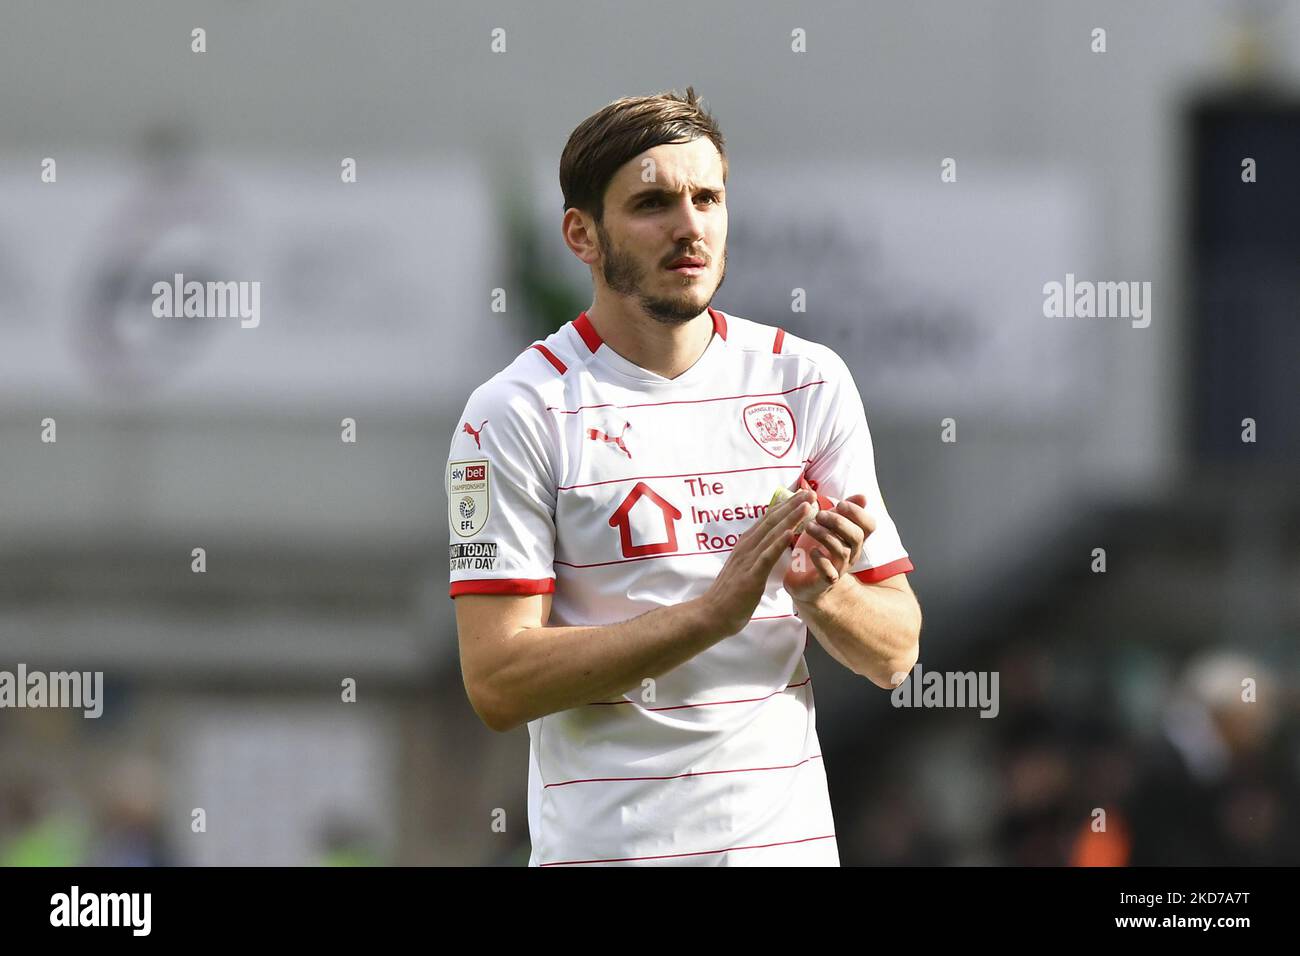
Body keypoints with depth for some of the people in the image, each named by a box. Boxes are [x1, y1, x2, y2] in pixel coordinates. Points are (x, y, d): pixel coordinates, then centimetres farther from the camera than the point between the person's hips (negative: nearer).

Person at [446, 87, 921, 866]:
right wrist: (715, 610, -21)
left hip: (789, 837, 3)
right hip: (606, 846, -3)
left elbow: (894, 654, 6)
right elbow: (498, 683, -14)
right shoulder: (517, 412, -6)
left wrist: (822, 595, -15)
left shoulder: (810, 381, 5)